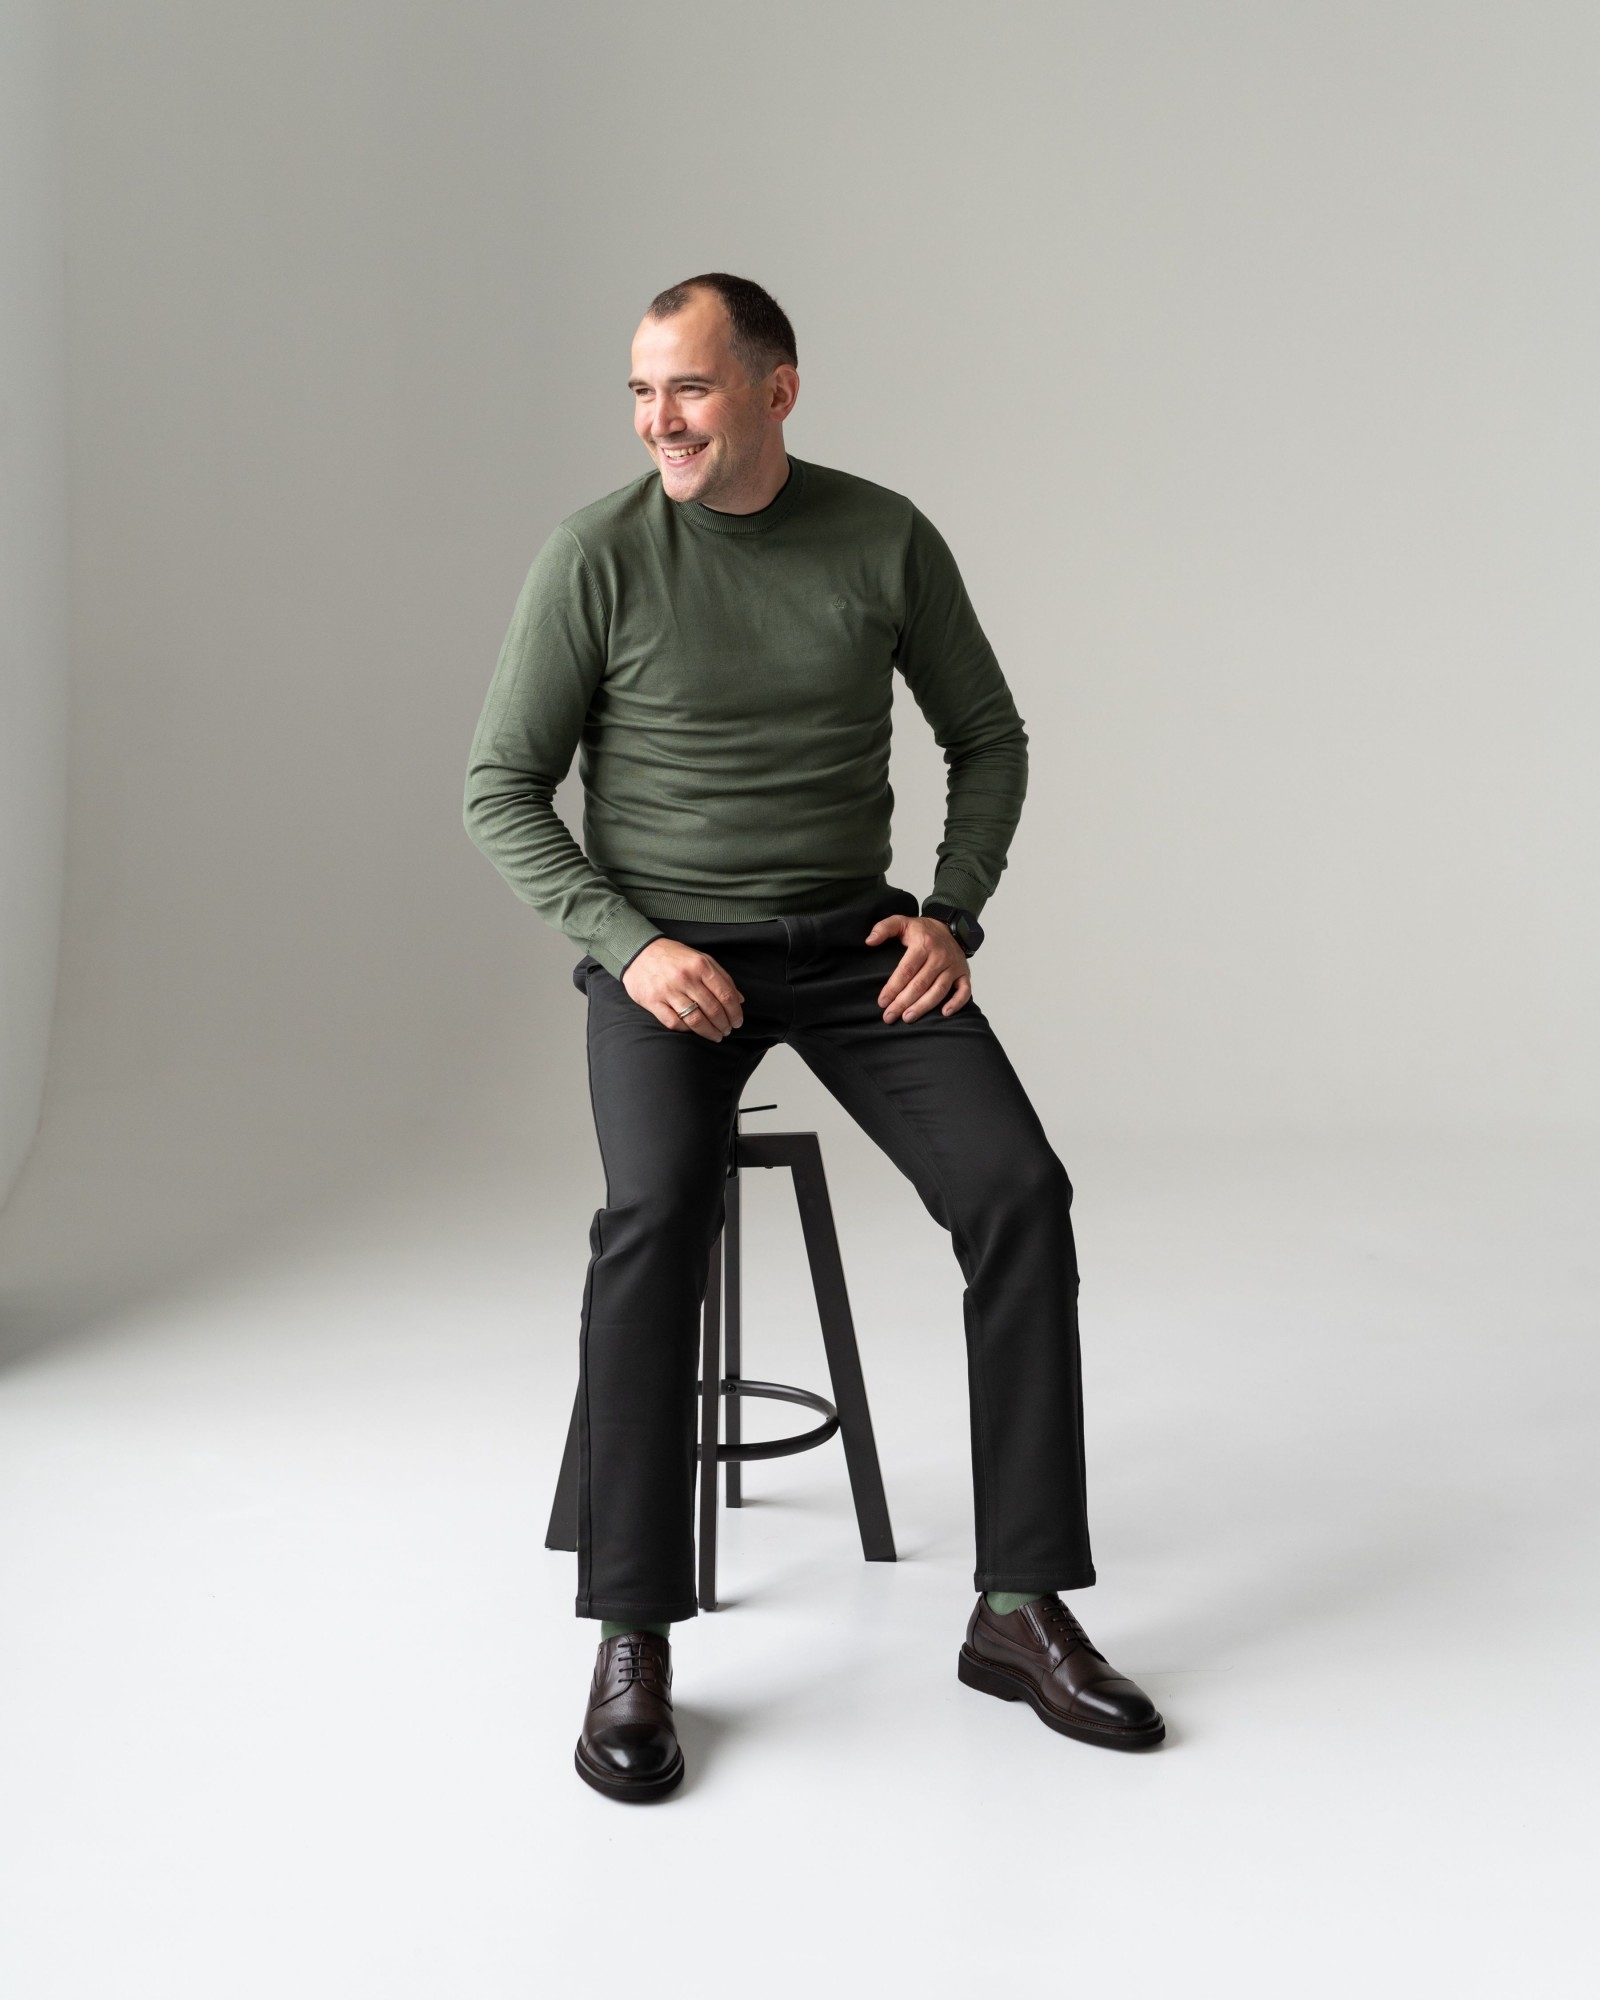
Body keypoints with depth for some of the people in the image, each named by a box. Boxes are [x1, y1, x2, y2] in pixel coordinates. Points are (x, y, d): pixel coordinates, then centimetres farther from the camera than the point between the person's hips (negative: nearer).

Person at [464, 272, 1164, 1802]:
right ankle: (633, 1645, -20)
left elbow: (987, 737, 11)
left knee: (1018, 1191, -19)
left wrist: (952, 913, -4)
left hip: (853, 941, 2)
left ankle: (1020, 1609, -9)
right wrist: (629, 948, -14)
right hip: (660, 947, -2)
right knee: (657, 1214, -31)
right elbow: (500, 791, -2)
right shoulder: (594, 557, -6)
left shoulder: (887, 537, 0)